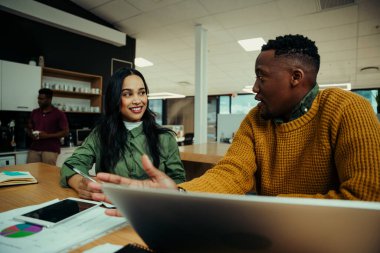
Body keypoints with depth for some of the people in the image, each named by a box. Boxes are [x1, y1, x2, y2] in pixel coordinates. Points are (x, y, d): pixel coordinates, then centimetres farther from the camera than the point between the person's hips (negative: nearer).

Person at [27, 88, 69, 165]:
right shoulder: (34, 112, 12)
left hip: (51, 150, -5)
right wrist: (31, 134, 0)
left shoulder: (59, 114, -4)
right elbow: (29, 128, 23)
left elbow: (65, 132, -7)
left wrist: (47, 135, -15)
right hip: (34, 149, 5)